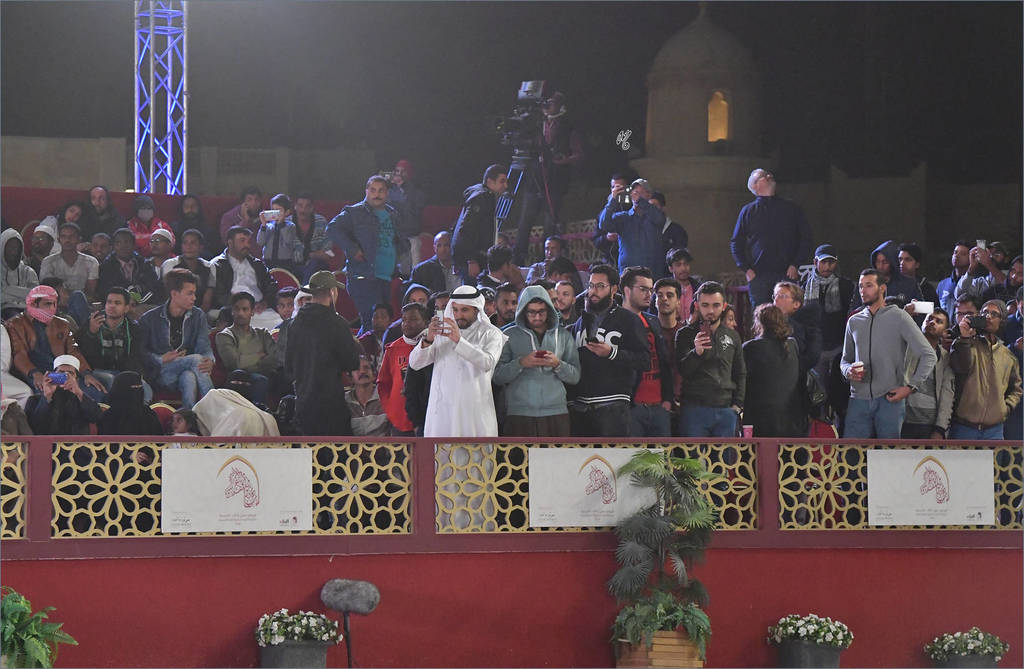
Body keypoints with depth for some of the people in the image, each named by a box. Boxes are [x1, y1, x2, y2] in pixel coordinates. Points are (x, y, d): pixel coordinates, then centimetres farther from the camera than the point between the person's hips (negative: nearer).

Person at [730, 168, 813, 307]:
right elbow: (735, 243, 13)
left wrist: (795, 265, -1)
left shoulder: (791, 209, 12)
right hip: (758, 275, 0)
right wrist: (746, 269, 0)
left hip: (787, 274, 0)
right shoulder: (748, 211, 11)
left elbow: (805, 239, 12)